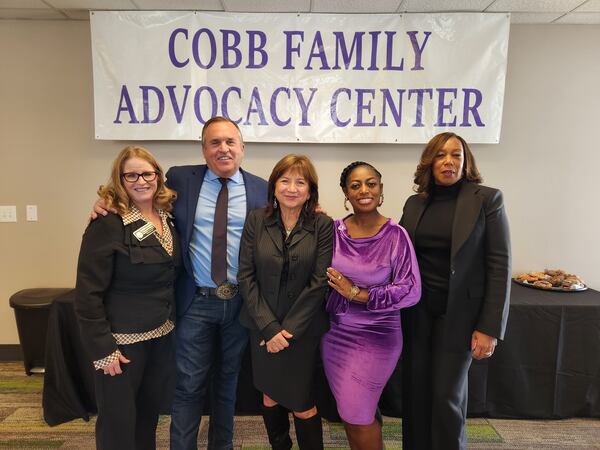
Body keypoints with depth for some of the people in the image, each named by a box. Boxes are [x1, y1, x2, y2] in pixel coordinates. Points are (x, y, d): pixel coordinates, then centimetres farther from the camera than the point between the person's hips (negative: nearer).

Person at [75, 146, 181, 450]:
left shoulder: (167, 217, 2)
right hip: (122, 339, -5)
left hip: (162, 334, 6)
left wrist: (171, 320, 7)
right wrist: (103, 349, -16)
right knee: (118, 422, 11)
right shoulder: (108, 225, -17)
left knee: (149, 412, 21)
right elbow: (88, 293, -17)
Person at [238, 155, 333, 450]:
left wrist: (289, 329, -12)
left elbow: (319, 282, -10)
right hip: (262, 328, 2)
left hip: (303, 330, -2)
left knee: (301, 405, 7)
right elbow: (245, 276, -6)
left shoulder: (323, 225, -8)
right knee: (270, 396, 19)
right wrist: (270, 327, -12)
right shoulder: (256, 220, -3)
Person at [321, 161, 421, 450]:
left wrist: (356, 293, -18)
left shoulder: (396, 235, -13)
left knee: (357, 416, 7)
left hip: (376, 336, -4)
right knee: (349, 412, 18)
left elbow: (411, 291, -15)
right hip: (335, 333, 4)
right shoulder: (334, 230, -4)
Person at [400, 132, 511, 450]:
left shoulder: (487, 199, -6)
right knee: (415, 390, 12)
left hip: (458, 314, -3)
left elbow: (499, 266, -9)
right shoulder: (415, 203, 5)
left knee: (446, 396, 4)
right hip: (417, 311, 4)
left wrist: (489, 327, -12)